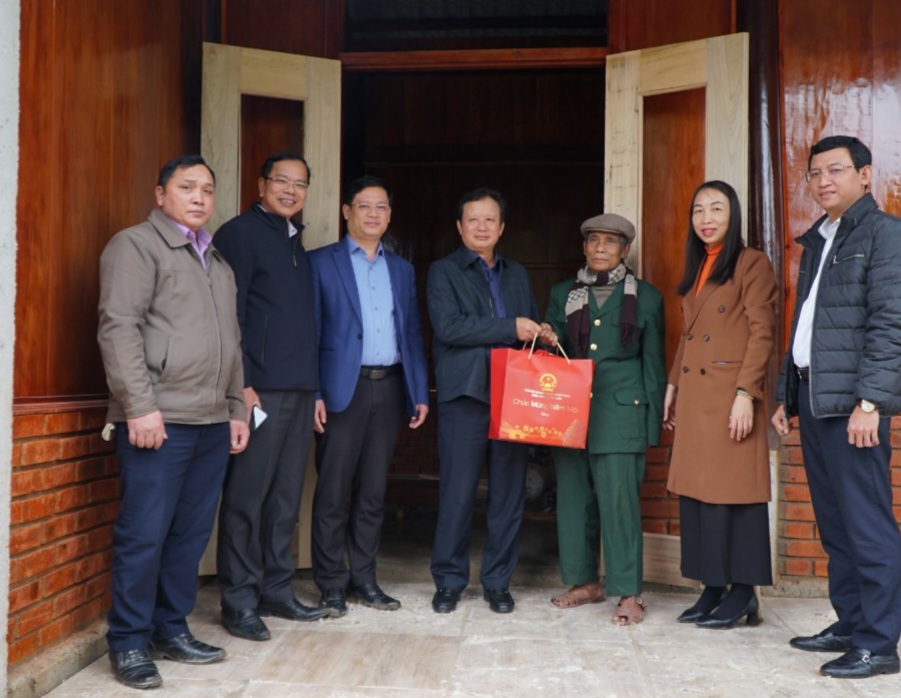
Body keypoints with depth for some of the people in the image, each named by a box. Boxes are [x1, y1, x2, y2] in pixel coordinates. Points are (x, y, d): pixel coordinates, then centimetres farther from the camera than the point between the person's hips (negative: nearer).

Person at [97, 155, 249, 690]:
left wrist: (236, 408, 18)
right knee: (145, 533, -2)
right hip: (159, 420, -7)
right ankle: (129, 643, 9)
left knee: (191, 533, 10)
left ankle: (172, 630, 21)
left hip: (212, 423, 7)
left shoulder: (218, 260, 21)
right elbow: (118, 327, -11)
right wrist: (140, 406, -18)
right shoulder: (136, 245, -1)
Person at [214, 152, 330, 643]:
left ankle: (276, 591, 20)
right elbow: (228, 313, -10)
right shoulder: (240, 234, -2)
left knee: (285, 498, 11)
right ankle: (239, 601, 6)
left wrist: (315, 389, 17)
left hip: (300, 390, 7)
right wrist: (241, 384, -16)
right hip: (261, 389, -7)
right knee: (246, 497, -2)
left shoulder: (297, 245, 20)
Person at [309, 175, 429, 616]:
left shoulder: (402, 269, 16)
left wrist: (419, 392, 7)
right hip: (343, 389, -4)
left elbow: (412, 333, 14)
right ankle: (331, 584, 10)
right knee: (333, 492, 0)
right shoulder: (321, 262, 2)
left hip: (389, 388, 4)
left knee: (373, 492, 9)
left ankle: (363, 578, 20)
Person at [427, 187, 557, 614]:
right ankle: (449, 581, 13)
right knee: (457, 493, -1)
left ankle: (497, 582, 18)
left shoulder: (517, 275, 19)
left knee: (509, 493, 6)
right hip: (464, 397, -4)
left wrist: (542, 336, -1)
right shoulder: (443, 272, 3)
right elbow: (448, 327, -12)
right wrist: (511, 327, -14)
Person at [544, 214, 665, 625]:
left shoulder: (645, 298, 6)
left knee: (619, 500, -7)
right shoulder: (562, 295, 14)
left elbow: (653, 364, 6)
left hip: (619, 415, -4)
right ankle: (586, 582, 22)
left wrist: (652, 422, 1)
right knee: (573, 499, 7)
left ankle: (629, 594, 1)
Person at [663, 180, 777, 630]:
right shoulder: (696, 268, 18)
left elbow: (762, 333, -11)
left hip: (729, 394, -7)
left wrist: (745, 393, -18)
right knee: (696, 491, 7)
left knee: (734, 490, -3)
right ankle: (713, 588, 16)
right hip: (694, 395, 7)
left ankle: (742, 592, 7)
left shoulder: (752, 264, -5)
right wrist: (673, 386, 15)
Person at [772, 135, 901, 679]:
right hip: (812, 396, 8)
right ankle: (850, 624, 22)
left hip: (853, 401, -8)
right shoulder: (816, 241, 20)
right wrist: (786, 394, 19)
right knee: (834, 524, 12)